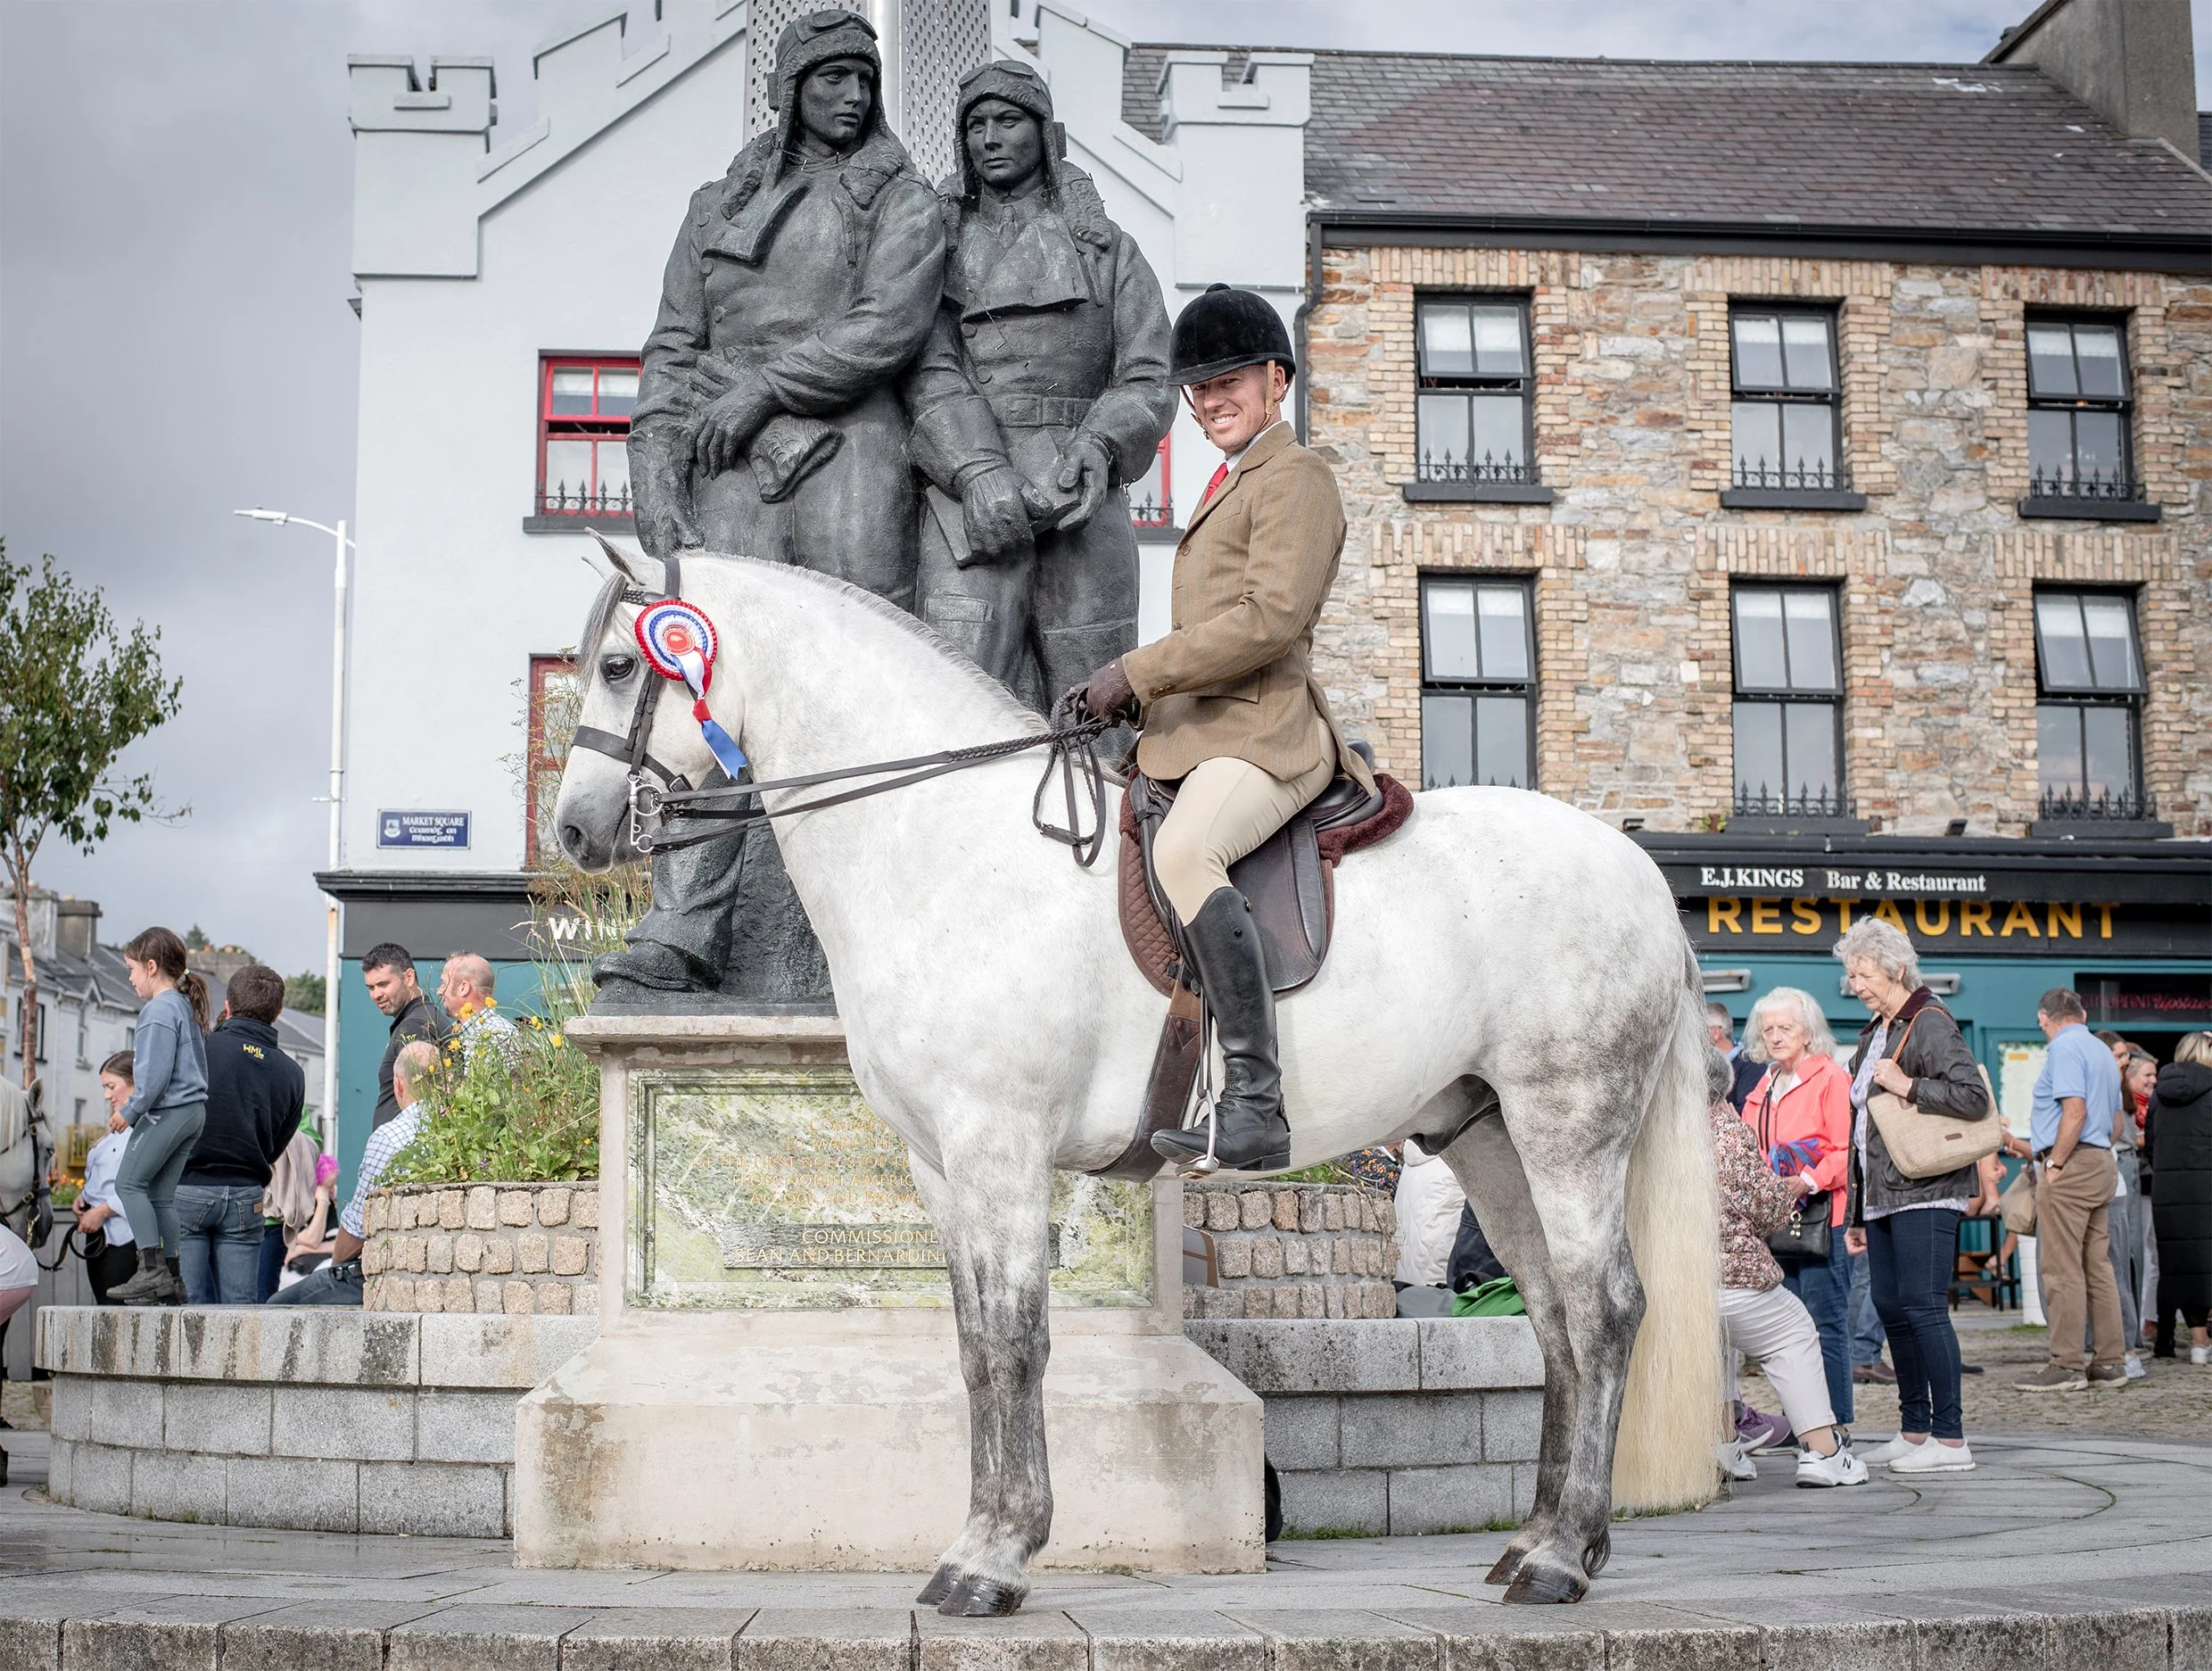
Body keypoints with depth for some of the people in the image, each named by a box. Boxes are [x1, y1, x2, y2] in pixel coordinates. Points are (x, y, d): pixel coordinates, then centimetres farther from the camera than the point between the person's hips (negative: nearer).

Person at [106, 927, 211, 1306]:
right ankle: (171, 1278, 7)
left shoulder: (159, 1010, -13)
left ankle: (153, 1270, -9)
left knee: (129, 1182, -3)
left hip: (167, 1110, -9)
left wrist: (130, 1112, -8)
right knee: (161, 1194, 9)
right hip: (194, 1109, 9)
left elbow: (155, 1073, -19)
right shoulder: (187, 1006, 16)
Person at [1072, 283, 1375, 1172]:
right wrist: (1138, 695, 11)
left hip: (1266, 734, -11)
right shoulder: (1228, 484, 26)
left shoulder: (1296, 478, -4)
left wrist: (1137, 672, -17)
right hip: (1204, 731, 11)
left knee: (1183, 850, -36)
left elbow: (1269, 617, -17)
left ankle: (1256, 1106, -41)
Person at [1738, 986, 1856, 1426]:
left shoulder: (1830, 1077, -4)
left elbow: (1846, 1150, -10)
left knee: (1825, 1322, -6)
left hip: (1821, 1216, -7)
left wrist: (1808, 1181, -22)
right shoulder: (1763, 1086, 19)